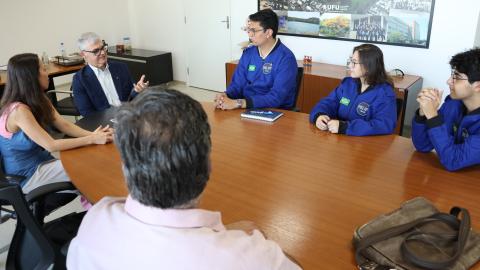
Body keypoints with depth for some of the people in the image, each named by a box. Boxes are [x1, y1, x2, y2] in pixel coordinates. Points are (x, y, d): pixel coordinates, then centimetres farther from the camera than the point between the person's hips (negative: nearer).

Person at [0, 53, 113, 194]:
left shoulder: (39, 100, 1)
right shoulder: (19, 110, -26)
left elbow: (64, 125, -3)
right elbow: (51, 145, -26)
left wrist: (92, 134, -20)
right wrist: (92, 139, -24)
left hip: (41, 162, 7)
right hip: (26, 177, -7)